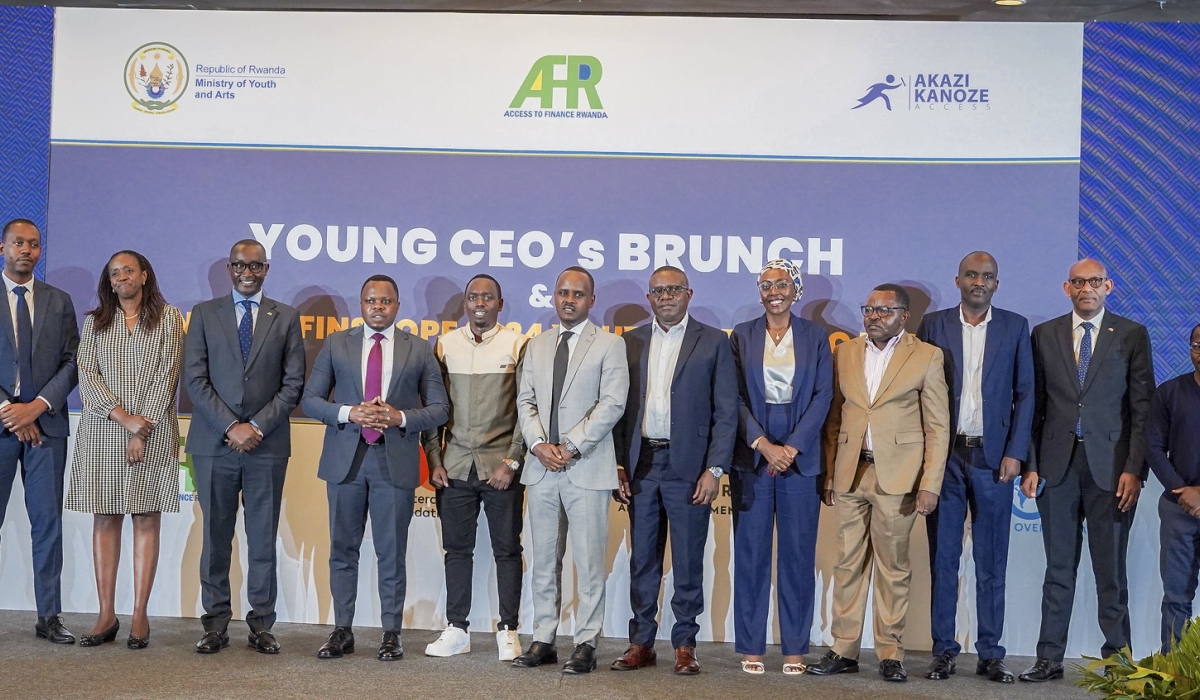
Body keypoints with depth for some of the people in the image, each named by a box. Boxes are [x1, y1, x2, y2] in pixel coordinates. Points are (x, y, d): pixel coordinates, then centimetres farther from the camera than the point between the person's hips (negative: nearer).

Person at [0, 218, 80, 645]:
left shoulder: (59, 301, 11)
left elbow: (72, 362, 6)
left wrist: (38, 405, -7)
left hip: (46, 422, 2)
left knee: (48, 521, 2)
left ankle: (49, 617, 7)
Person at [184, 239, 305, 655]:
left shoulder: (286, 318, 9)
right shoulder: (204, 314, 9)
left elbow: (293, 384, 3)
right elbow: (195, 379, 1)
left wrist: (258, 427, -9)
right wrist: (230, 426, -10)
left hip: (267, 445, 0)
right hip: (214, 444, 0)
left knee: (264, 540, 3)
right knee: (215, 538, 5)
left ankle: (261, 625, 10)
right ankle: (216, 624, 13)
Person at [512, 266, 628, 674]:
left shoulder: (610, 345, 1)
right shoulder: (537, 346, 16)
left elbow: (612, 404, -8)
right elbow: (525, 401, 11)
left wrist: (571, 447, -14)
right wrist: (539, 444, -6)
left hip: (587, 468, -4)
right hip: (541, 468, 5)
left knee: (589, 561, -2)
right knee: (544, 560, 9)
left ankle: (586, 645, 5)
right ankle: (543, 640, 17)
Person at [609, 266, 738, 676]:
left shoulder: (713, 342, 2)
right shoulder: (630, 342, 11)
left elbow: (726, 412, -2)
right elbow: (618, 407, 10)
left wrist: (714, 469, -9)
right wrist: (617, 466, 2)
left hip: (689, 467, -3)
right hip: (640, 467, 3)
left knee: (688, 562, 3)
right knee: (642, 560, 9)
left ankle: (685, 645, 14)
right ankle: (641, 643, 18)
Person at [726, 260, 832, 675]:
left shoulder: (815, 337, 7)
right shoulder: (742, 336, 7)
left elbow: (822, 396, 0)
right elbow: (735, 397, 0)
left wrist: (792, 446, -11)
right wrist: (763, 444, -12)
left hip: (800, 457, 0)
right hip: (751, 455, 0)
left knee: (798, 553, 3)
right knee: (751, 552, 3)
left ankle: (795, 647, 11)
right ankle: (750, 646, 11)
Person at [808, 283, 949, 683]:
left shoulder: (926, 357, 1)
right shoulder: (844, 353, 11)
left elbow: (938, 426, -1)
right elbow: (833, 419, 13)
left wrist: (930, 484, -8)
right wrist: (828, 474, 7)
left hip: (897, 476, -3)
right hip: (850, 474, 3)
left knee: (893, 567, 3)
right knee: (848, 564, 6)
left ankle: (890, 654, 12)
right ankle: (844, 651, 13)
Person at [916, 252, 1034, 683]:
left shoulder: (1015, 327, 6)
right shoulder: (934, 325, 5)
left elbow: (1025, 394, 5)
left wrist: (1015, 452, -4)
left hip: (994, 457, 0)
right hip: (944, 456, 0)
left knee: (992, 562, 5)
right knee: (943, 558, 4)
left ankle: (990, 654, 13)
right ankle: (943, 650, 12)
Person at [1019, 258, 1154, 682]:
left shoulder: (1132, 336, 4)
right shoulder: (1044, 334, 9)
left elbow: (1143, 408, 1)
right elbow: (1034, 404, 8)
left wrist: (1134, 469, -7)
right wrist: (1029, 464, 1)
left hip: (1110, 467, -1)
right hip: (1057, 465, 2)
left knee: (1111, 570, 3)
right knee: (1059, 567, 7)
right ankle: (1049, 658, 12)